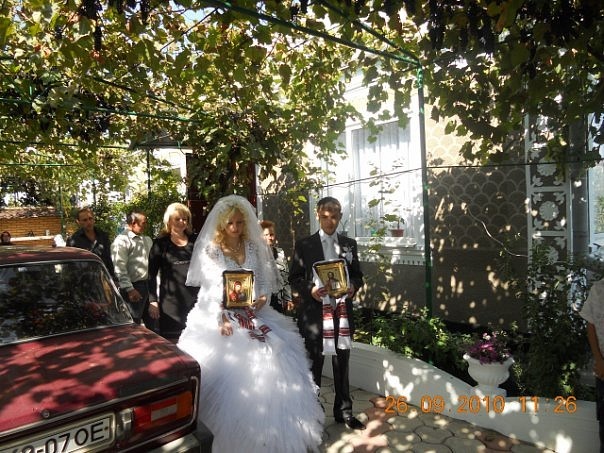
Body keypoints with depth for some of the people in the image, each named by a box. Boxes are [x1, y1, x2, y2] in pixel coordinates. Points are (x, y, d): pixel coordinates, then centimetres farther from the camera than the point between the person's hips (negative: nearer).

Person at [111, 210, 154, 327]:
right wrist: (130, 289, -20)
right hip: (133, 287, -7)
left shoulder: (147, 240, 14)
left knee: (152, 323, 17)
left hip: (148, 285, 7)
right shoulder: (121, 240, -10)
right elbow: (120, 268, -17)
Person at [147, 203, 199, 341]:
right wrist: (152, 300, -6)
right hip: (171, 301, -2)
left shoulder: (195, 240, 8)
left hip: (195, 299, 2)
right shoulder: (161, 243, 1)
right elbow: (152, 274, 0)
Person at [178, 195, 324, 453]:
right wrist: (222, 319, -22)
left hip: (255, 317, 3)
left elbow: (265, 280, 10)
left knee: (269, 372, -3)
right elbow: (210, 290, -10)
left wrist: (263, 297, -12)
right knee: (228, 377, -8)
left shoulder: (254, 248, 8)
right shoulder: (210, 250, -2)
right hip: (222, 320, -3)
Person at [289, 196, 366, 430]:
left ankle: (344, 411, 30)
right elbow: (294, 278, -1)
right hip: (315, 312, -3)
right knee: (313, 366, 9)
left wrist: (353, 286, -9)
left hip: (342, 311, 3)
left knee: (342, 364, 14)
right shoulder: (304, 244, -1)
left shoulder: (349, 244, 10)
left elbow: (358, 275, 13)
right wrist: (310, 289, -19)